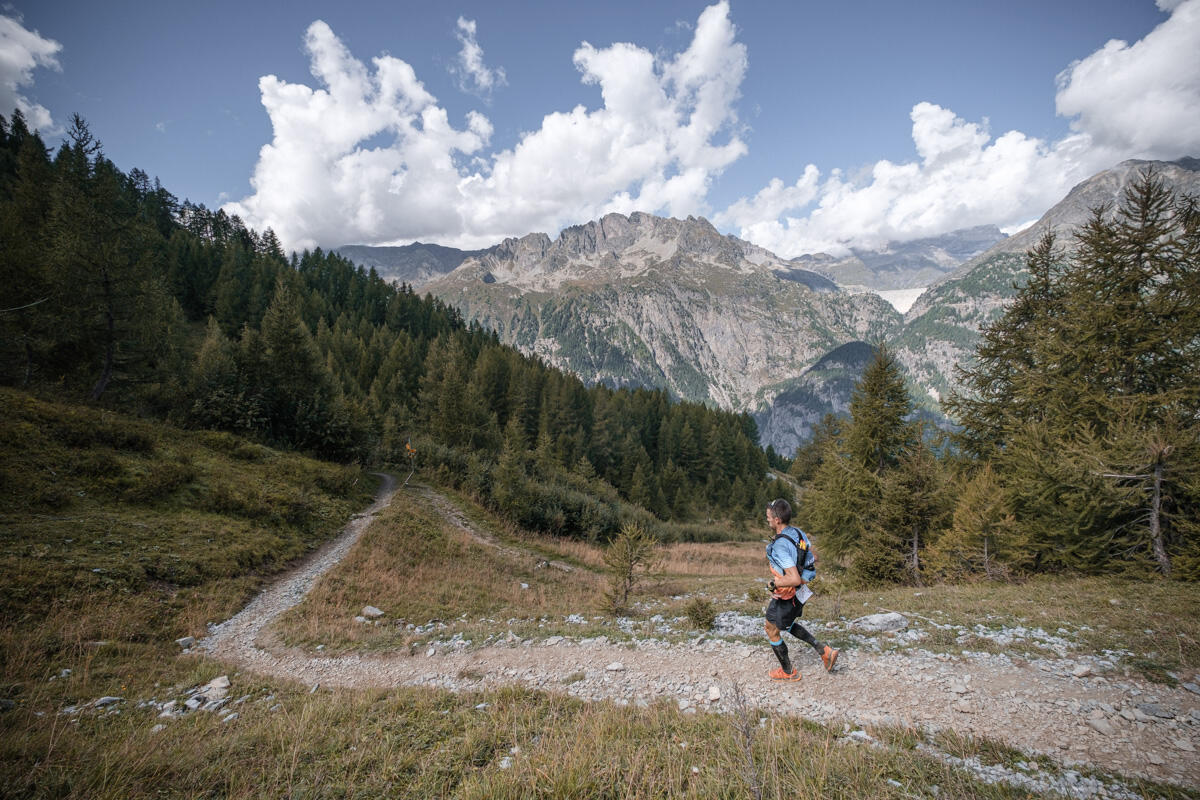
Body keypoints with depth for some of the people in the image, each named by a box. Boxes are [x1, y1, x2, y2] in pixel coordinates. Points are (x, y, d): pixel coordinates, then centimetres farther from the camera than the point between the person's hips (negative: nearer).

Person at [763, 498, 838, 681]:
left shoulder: (780, 546, -33)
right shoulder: (798, 532, -6)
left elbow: (795, 579, -36)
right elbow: (814, 557, 8)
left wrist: (774, 583, -21)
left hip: (785, 596, -9)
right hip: (798, 593, 9)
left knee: (772, 632, 14)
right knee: (788, 625, 30)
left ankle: (788, 672, 30)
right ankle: (824, 651, 25)